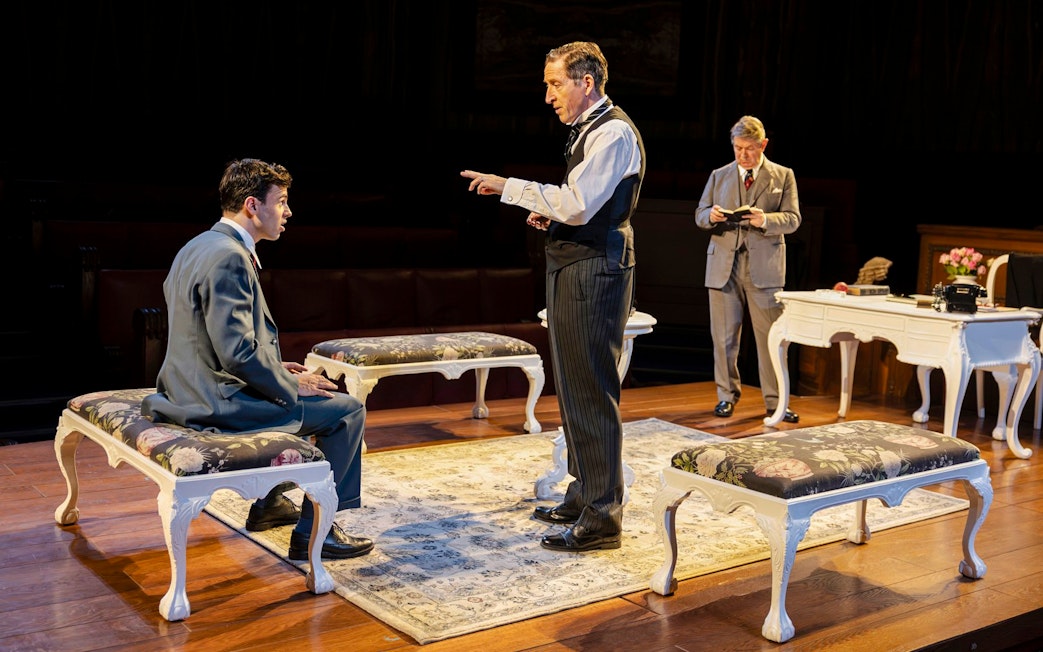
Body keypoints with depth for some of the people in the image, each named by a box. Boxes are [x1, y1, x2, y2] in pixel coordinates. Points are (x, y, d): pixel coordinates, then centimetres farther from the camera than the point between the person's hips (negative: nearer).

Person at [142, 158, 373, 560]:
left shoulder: (197, 247, 11)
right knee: (347, 410, -3)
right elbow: (238, 351, -26)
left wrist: (276, 369, 14)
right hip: (219, 402, -11)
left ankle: (270, 502, 38)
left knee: (290, 387, 32)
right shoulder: (229, 258, -21)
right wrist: (291, 384, -12)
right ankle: (312, 532, 4)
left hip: (192, 389, 11)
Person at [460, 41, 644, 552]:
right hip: (572, 268, 11)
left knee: (592, 391, -8)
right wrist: (552, 215, 8)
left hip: (594, 271, -11)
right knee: (572, 388, 16)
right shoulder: (589, 130, 19)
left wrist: (507, 186, -19)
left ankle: (602, 517, 0)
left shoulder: (613, 132, -13)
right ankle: (584, 495, 29)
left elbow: (576, 204, -23)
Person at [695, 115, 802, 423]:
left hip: (764, 267, -2)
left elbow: (792, 219, 1)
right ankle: (727, 395, 18)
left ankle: (775, 401, 7)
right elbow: (699, 215, 13)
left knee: (771, 336, -1)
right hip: (724, 265, 2)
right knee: (724, 335, 5)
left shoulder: (783, 176, 7)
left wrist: (765, 220, -19)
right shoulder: (719, 176, 13)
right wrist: (711, 216, -11)